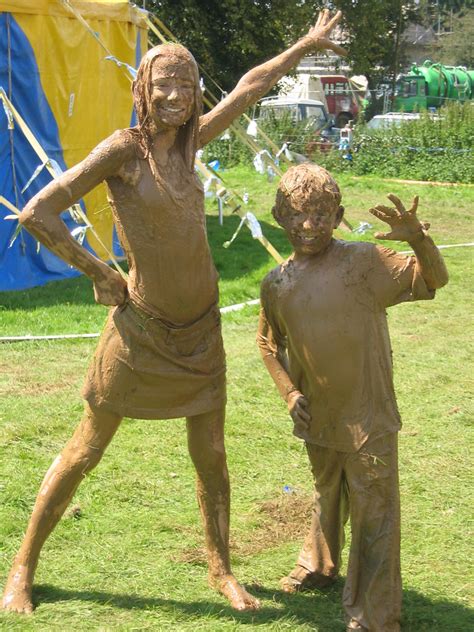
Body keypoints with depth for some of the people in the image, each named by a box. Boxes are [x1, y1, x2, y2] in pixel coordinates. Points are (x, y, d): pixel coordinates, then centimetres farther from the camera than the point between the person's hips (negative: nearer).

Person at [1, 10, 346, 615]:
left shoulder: (187, 141, 4)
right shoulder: (123, 148, -13)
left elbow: (250, 87, 18)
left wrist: (306, 45, 26)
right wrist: (98, 273, -10)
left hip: (200, 327, 6)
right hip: (141, 327, -5)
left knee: (210, 455, 11)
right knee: (85, 450, 4)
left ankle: (220, 568, 28)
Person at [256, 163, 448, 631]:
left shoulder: (365, 263, -14)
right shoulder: (277, 284, 1)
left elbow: (433, 280, -19)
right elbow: (269, 343, 15)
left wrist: (416, 239, -38)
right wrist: (289, 391, 1)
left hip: (367, 417, -5)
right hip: (317, 417, 5)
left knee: (373, 512, 1)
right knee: (327, 496, 27)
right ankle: (319, 565, 52)